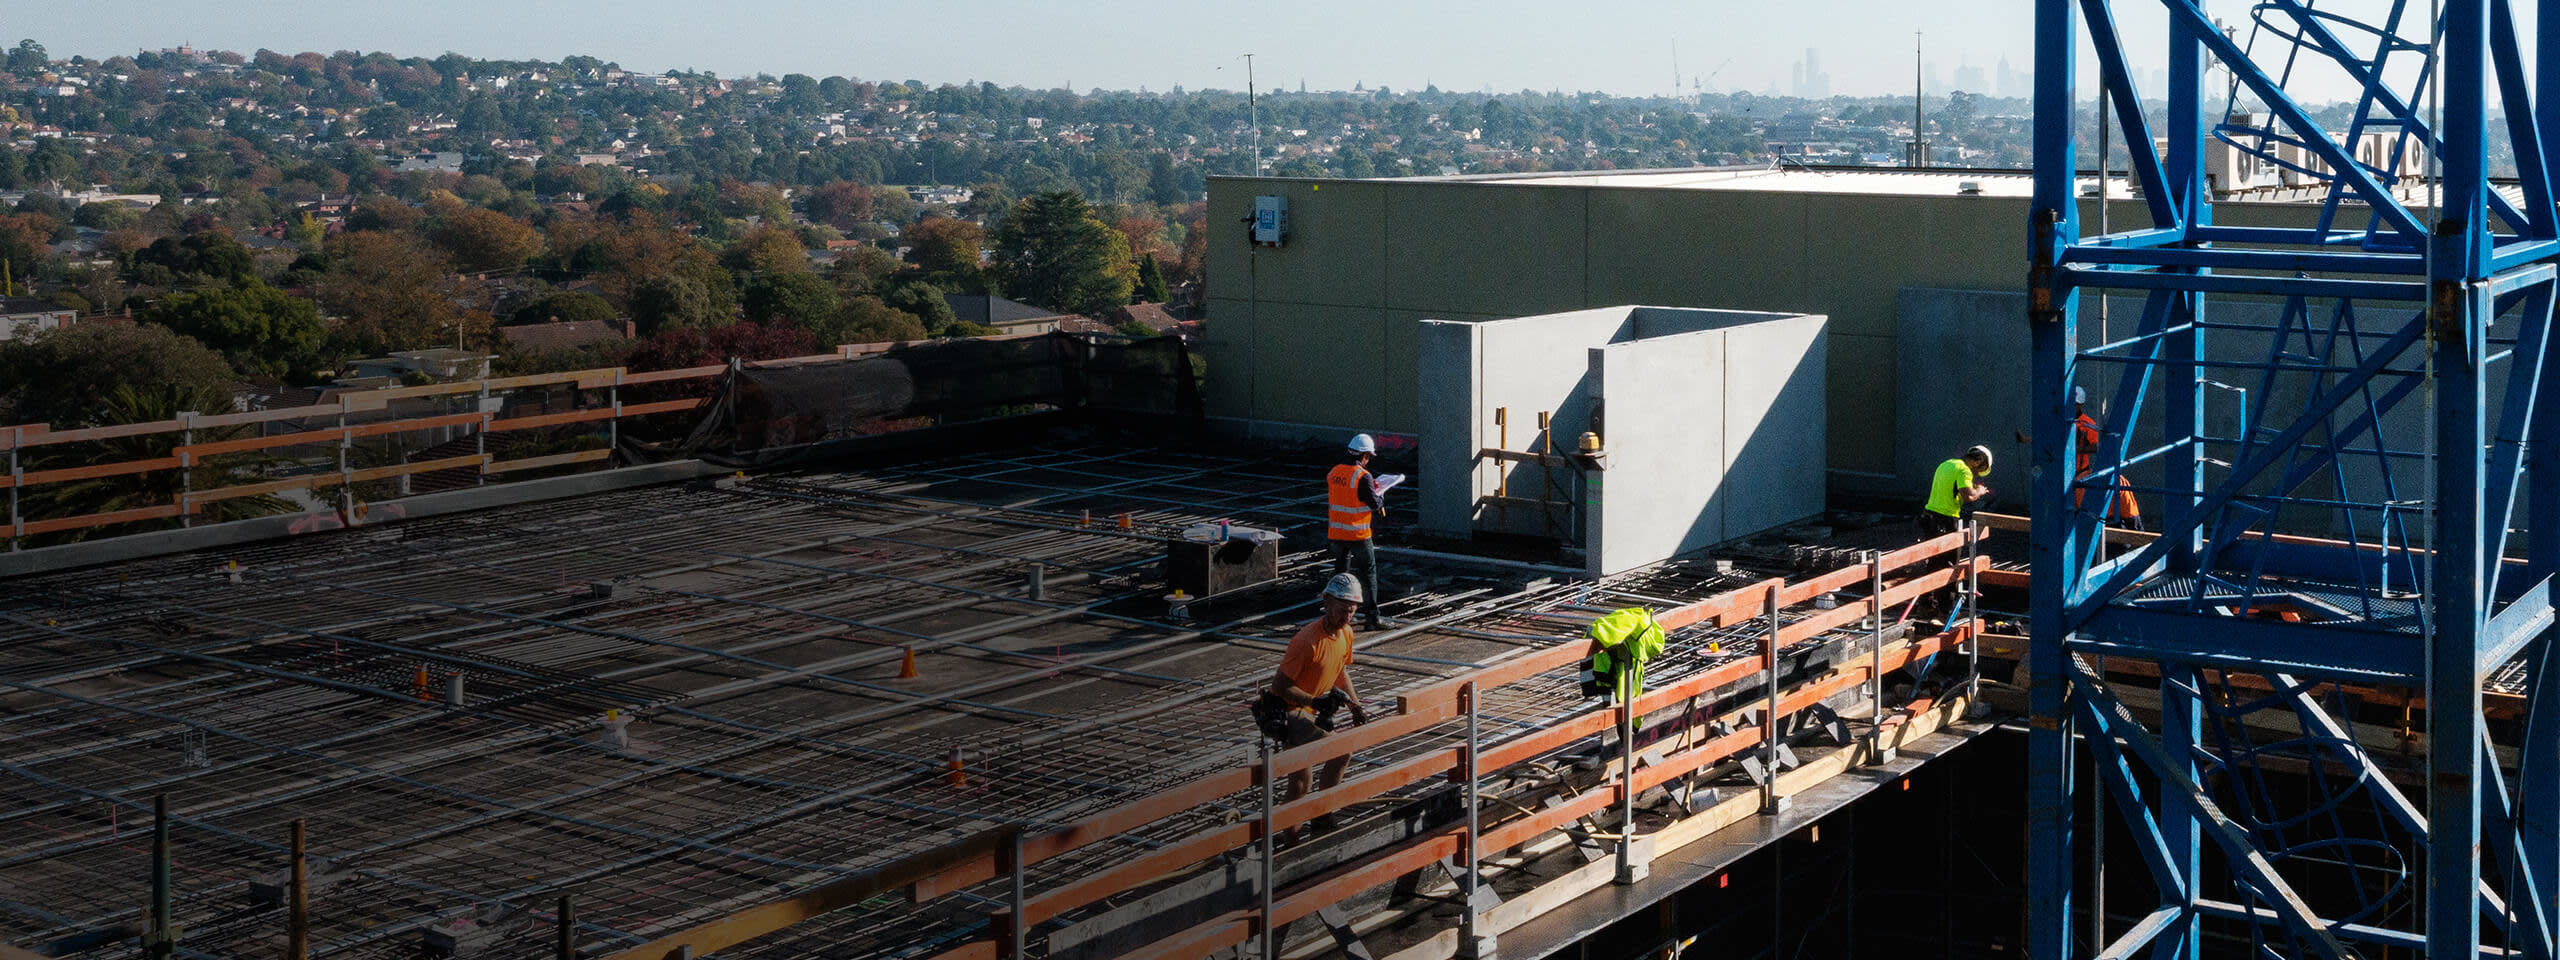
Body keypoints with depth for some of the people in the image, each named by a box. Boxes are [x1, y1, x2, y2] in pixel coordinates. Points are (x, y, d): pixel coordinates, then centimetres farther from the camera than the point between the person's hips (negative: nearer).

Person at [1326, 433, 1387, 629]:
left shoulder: (1334, 472, 4)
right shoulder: (1363, 476, -17)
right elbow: (1374, 504, -15)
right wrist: (1381, 498, 9)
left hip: (1336, 532, 6)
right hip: (1358, 535, -6)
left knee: (1340, 570, 18)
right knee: (1368, 572, 4)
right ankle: (1371, 614, 0)